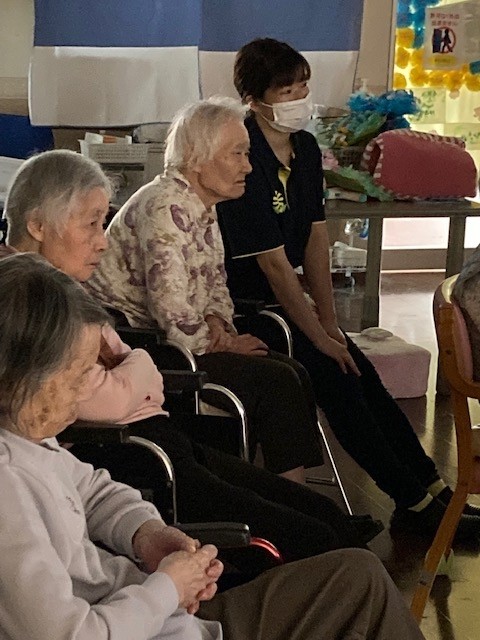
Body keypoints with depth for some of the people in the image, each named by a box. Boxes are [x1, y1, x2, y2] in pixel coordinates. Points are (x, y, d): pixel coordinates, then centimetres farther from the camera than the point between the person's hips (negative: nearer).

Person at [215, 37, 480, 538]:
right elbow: (274, 263, -23)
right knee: (331, 373, -18)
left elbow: (315, 238, 4)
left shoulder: (305, 149, 4)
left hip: (278, 297, 8)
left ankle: (429, 489, 1)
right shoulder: (243, 161, -23)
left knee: (358, 369, -4)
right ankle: (414, 501, -11)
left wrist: (329, 321, -3)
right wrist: (319, 336, -19)